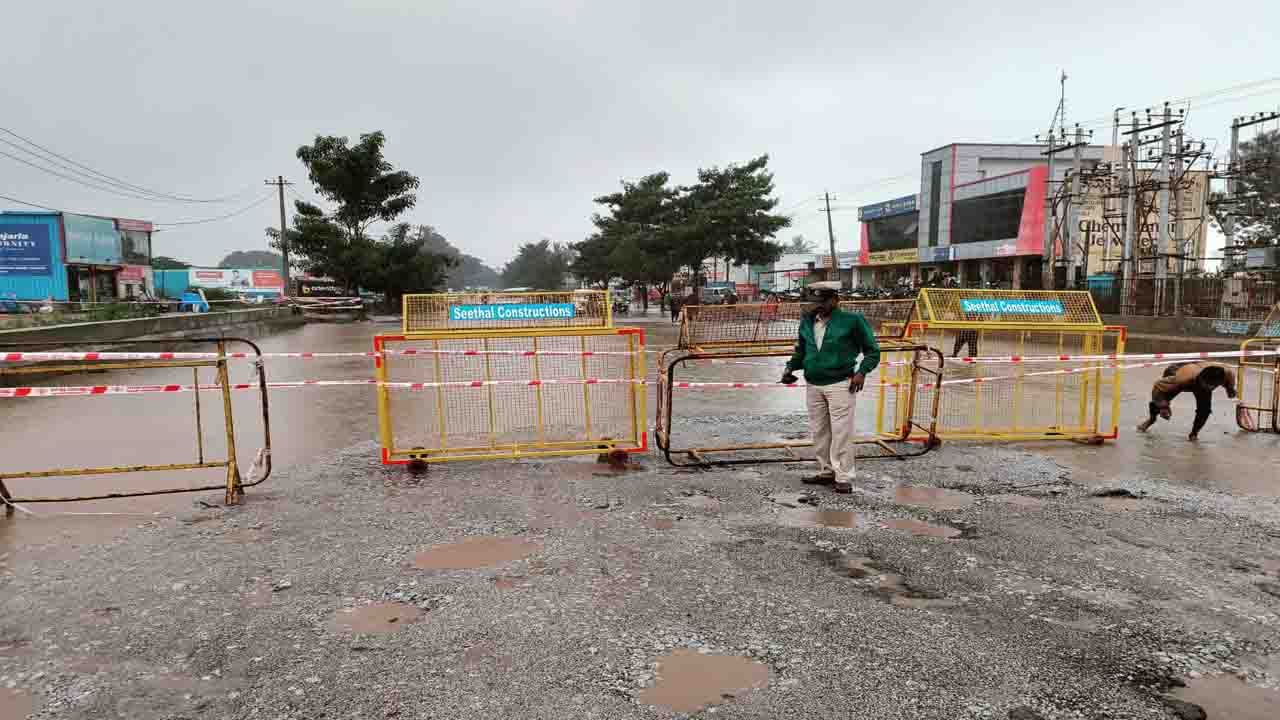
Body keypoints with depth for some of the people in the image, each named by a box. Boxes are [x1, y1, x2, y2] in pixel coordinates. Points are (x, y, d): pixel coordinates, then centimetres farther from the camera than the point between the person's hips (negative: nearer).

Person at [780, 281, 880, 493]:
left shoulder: (852, 321, -5)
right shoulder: (807, 321, 9)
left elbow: (872, 350, 1)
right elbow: (801, 351, 21)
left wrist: (862, 372, -13)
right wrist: (791, 367, 4)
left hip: (840, 385, -5)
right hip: (813, 386, 5)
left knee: (841, 432, -3)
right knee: (819, 432, 11)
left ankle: (843, 478, 5)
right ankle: (826, 472, 24)